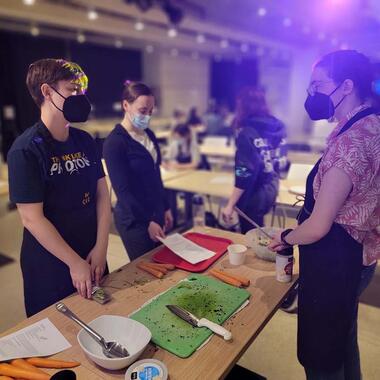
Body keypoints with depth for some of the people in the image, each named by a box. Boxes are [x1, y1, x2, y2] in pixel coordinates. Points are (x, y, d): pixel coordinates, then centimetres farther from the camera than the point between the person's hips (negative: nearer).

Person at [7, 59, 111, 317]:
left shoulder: (84, 141, 0)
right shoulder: (26, 150, -18)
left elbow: (102, 195, -1)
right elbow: (32, 218, -20)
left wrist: (101, 248, -8)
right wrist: (75, 263, -16)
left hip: (93, 257, 6)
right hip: (50, 266, -6)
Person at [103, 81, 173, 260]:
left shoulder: (149, 135, 7)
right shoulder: (114, 142, -15)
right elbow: (122, 189, -17)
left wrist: (165, 207, 14)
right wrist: (147, 221, -17)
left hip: (156, 213, 7)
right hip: (135, 220, -7)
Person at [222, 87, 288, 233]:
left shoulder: (247, 132, -19)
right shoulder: (279, 127, 3)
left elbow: (245, 173, -24)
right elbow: (283, 163, 11)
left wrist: (230, 205, -21)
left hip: (255, 193, -8)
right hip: (272, 188, 8)